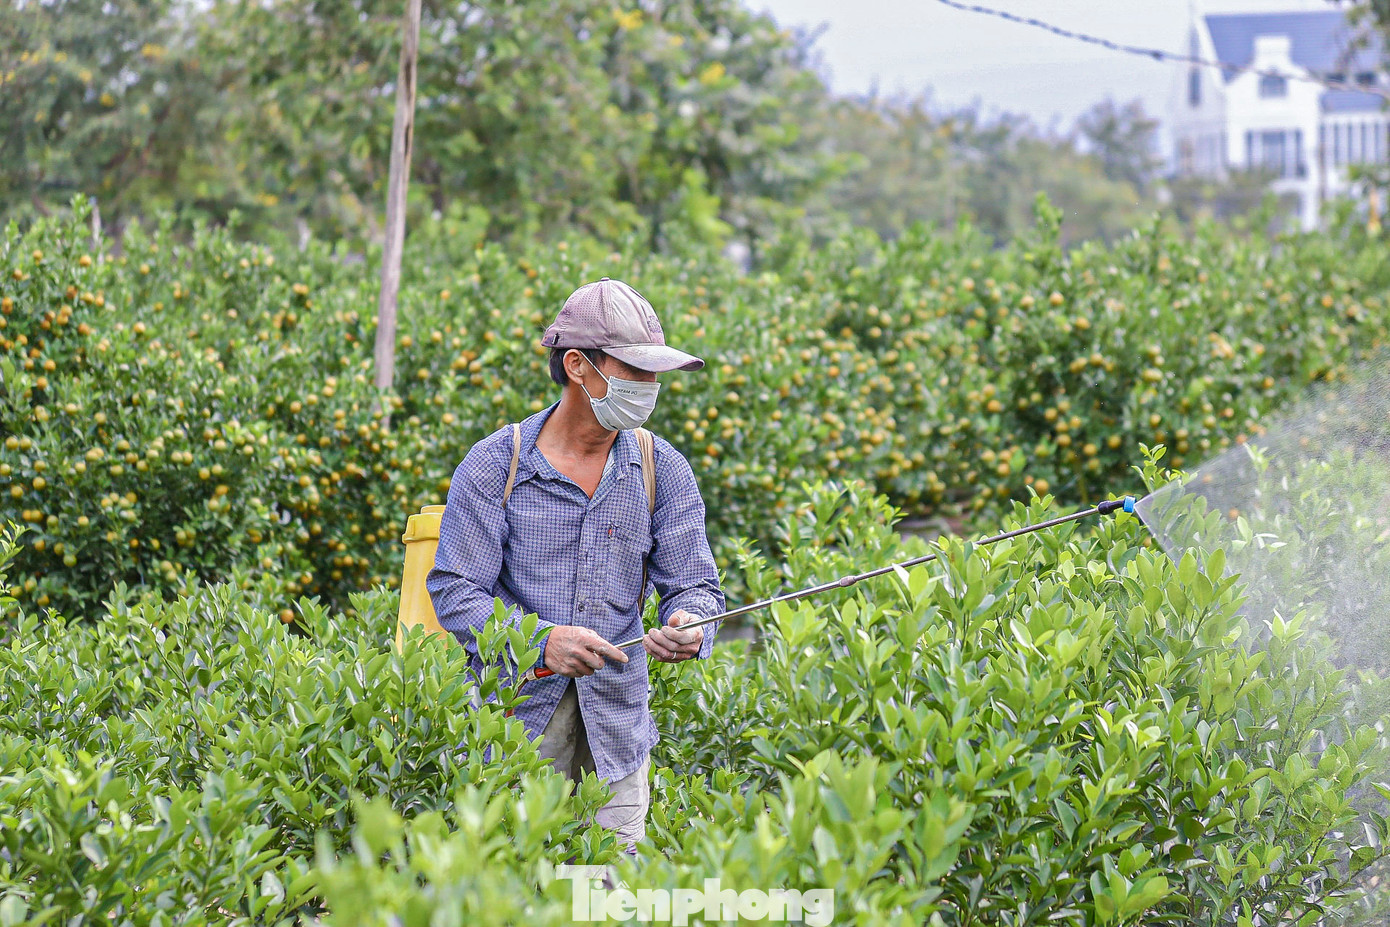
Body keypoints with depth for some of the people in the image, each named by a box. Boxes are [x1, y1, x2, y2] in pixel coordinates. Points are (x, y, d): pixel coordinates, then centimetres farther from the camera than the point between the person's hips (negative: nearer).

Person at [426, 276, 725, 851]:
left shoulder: (663, 470, 6)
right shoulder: (493, 465, -3)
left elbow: (694, 583, 4)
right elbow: (454, 592, -8)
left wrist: (687, 627, -21)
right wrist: (540, 639, -24)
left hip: (616, 726, 3)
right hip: (515, 720, -2)